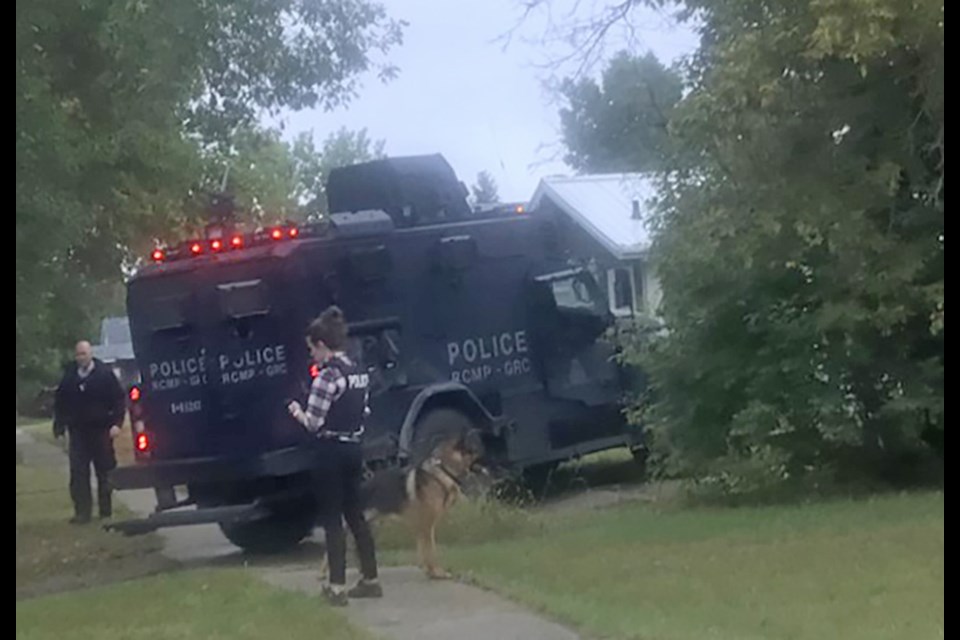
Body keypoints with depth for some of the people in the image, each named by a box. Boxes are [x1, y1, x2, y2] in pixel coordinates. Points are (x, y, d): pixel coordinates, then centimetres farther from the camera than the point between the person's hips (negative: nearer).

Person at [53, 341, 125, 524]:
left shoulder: (105, 374, -4)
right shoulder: (69, 376, 5)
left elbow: (118, 399, -3)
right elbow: (60, 402, 13)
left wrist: (116, 423, -12)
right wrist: (59, 424, 6)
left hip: (101, 430, -2)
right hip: (78, 431, 2)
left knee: (105, 471, 5)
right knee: (78, 473, -4)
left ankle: (106, 510, 15)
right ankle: (82, 511, -1)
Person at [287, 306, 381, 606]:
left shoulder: (327, 376, -17)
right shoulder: (359, 373, 9)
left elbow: (314, 423, -17)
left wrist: (298, 412, 3)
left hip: (332, 451, -8)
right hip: (354, 448, 8)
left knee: (332, 518, -1)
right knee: (355, 514, 16)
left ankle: (337, 586, 1)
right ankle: (370, 579, 19)